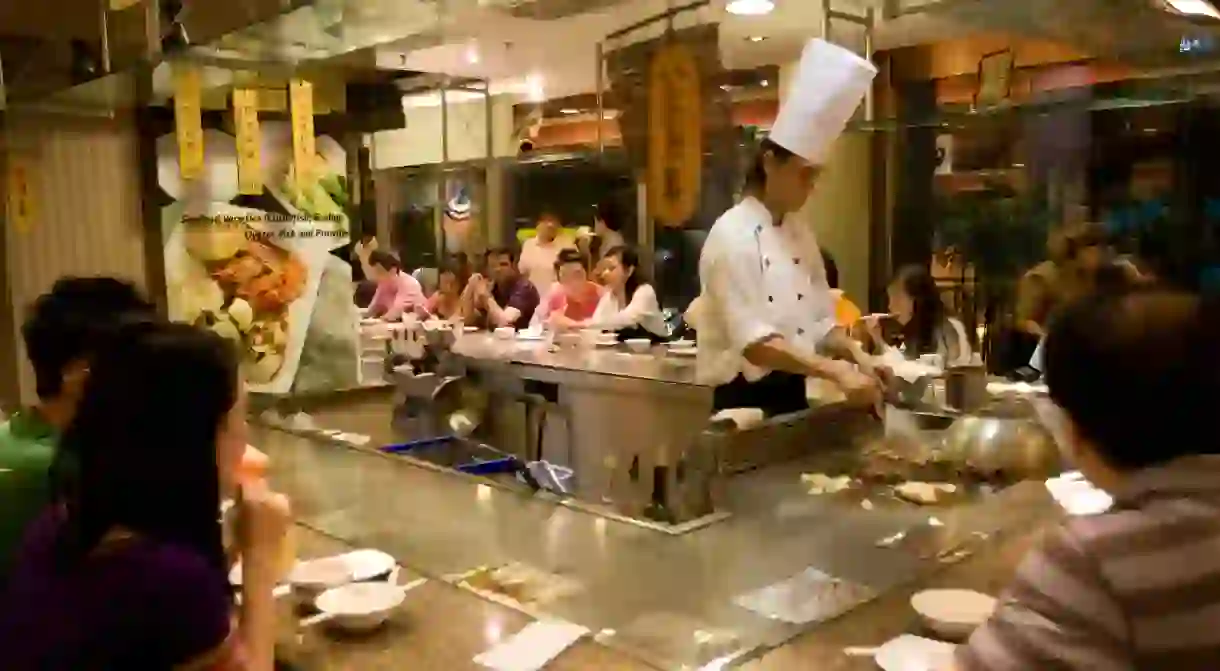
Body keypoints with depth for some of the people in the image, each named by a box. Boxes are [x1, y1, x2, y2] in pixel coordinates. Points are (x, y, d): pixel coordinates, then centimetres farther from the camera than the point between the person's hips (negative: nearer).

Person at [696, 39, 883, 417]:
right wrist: (835, 372, -29)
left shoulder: (801, 235, 10)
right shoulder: (732, 234, -15)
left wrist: (855, 355, -6)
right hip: (745, 404, -7)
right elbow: (752, 341, -24)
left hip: (792, 397, 8)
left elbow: (818, 321, 14)